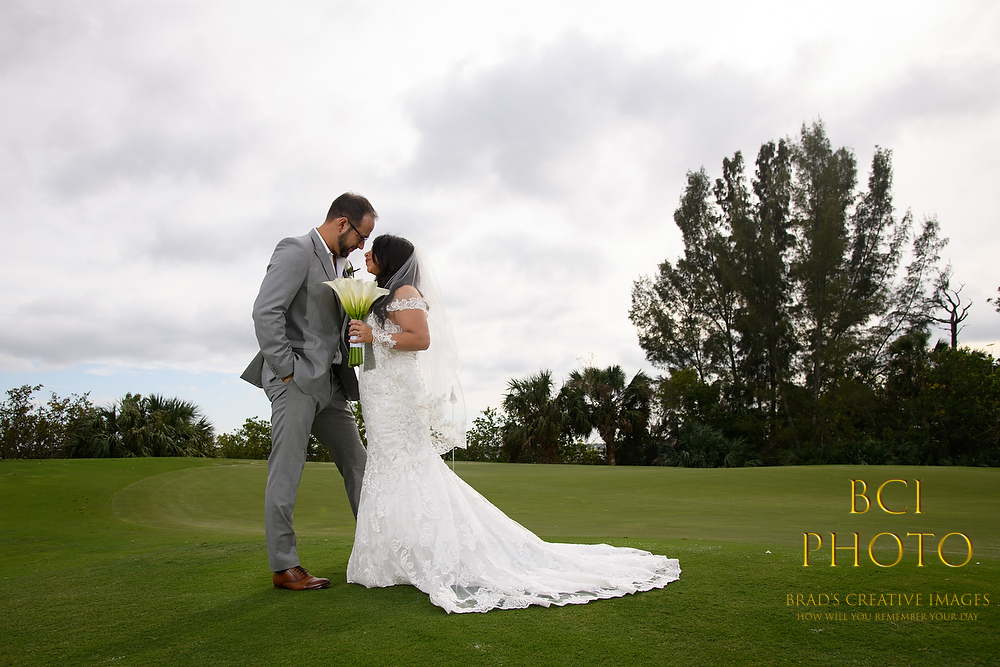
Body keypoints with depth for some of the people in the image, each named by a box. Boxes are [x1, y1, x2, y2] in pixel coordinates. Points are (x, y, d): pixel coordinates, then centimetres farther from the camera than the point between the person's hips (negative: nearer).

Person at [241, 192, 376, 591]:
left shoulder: (340, 263, 18)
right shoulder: (296, 251, -10)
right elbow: (265, 312, -19)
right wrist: (287, 371, -17)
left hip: (330, 384, 9)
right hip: (297, 381, -9)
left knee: (357, 464, 12)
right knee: (286, 474, -2)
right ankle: (284, 567, 6)